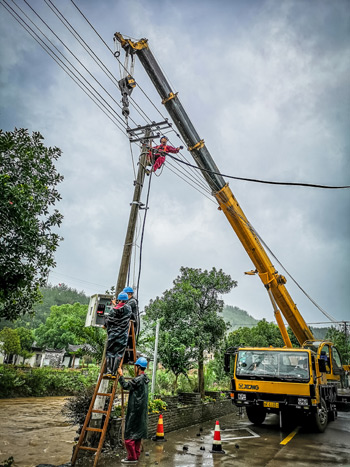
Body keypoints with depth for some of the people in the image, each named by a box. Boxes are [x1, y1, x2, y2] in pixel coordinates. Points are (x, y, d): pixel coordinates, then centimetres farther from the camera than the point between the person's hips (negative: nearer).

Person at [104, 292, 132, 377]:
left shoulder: (114, 309, -3)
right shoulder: (128, 308, -3)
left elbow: (108, 320, 1)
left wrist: (105, 325, 23)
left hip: (113, 334, 0)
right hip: (122, 335, 0)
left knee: (110, 352, 10)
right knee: (119, 353, 4)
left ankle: (109, 371, 5)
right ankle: (113, 372, 1)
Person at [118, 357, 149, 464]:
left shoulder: (138, 379, -20)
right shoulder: (145, 379, 8)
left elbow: (125, 386, -21)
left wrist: (121, 375, -13)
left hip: (135, 410, -9)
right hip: (142, 410, 9)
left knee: (129, 434, 0)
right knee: (138, 433, 16)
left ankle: (132, 457, 5)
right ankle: (136, 455, 23)